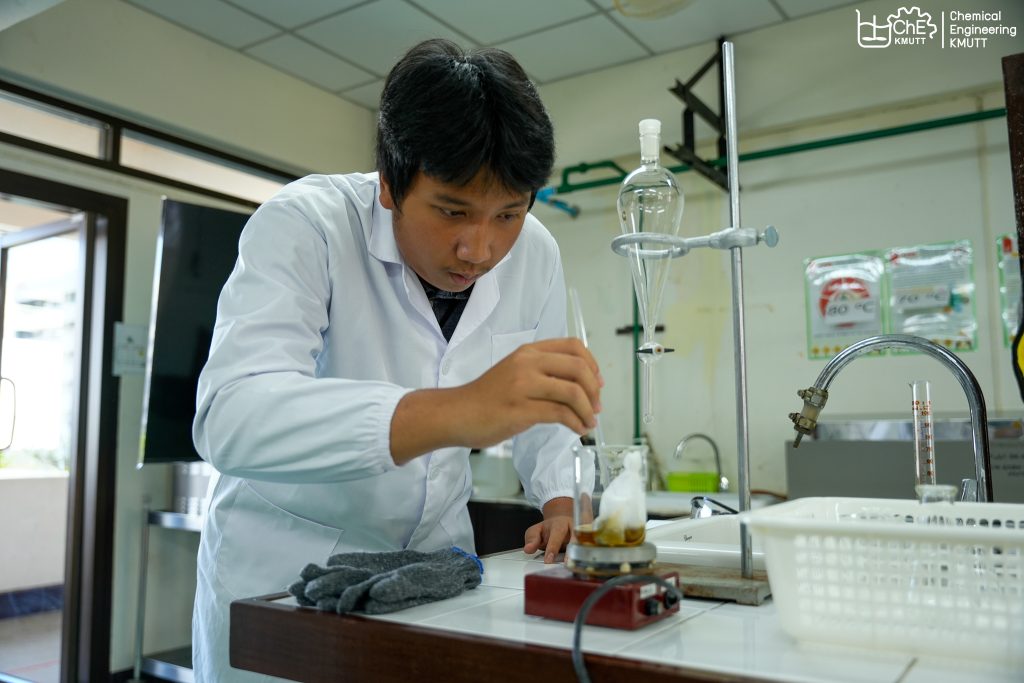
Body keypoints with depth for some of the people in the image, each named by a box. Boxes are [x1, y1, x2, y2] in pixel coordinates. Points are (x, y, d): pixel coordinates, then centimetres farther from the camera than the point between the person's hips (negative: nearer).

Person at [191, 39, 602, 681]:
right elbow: (230, 417, -38)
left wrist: (562, 502, -13)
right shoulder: (302, 225, -23)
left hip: (436, 557, 4)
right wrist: (455, 412, -50)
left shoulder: (535, 253, -9)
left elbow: (541, 400, 5)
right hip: (284, 561, -3)